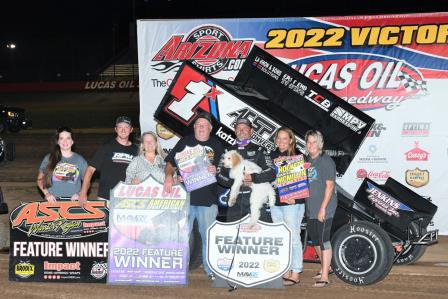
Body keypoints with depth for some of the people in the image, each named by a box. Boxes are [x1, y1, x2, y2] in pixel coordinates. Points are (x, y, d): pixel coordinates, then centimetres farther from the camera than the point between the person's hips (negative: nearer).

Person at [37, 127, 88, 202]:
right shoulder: (49, 159, 9)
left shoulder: (80, 160, 10)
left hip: (73, 201, 0)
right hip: (53, 201, 0)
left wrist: (80, 194, -1)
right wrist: (46, 193, 1)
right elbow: (40, 179, 15)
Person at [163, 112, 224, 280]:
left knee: (209, 236, 2)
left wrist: (216, 170, -10)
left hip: (208, 199, 0)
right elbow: (170, 163, 8)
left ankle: (210, 270, 12)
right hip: (185, 197, 0)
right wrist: (169, 176, -12)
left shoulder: (217, 145, 10)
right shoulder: (185, 142, 9)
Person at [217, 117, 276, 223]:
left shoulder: (259, 150, 9)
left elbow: (271, 173, -3)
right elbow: (219, 176, 9)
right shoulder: (229, 151, 16)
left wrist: (253, 177, -19)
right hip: (235, 200, 3)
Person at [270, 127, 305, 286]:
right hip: (275, 202, 6)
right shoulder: (273, 156, 12)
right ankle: (287, 271, 20)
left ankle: (296, 274, 2)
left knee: (293, 237, -4)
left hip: (292, 203, -6)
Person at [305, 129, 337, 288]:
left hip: (324, 209, -8)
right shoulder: (307, 161, 11)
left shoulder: (326, 161, -12)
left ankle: (324, 277, -2)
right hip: (310, 209, 8)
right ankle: (325, 267, 37)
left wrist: (323, 208, -19)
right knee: (315, 239, 18)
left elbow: (330, 186, -16)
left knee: (324, 240, -7)